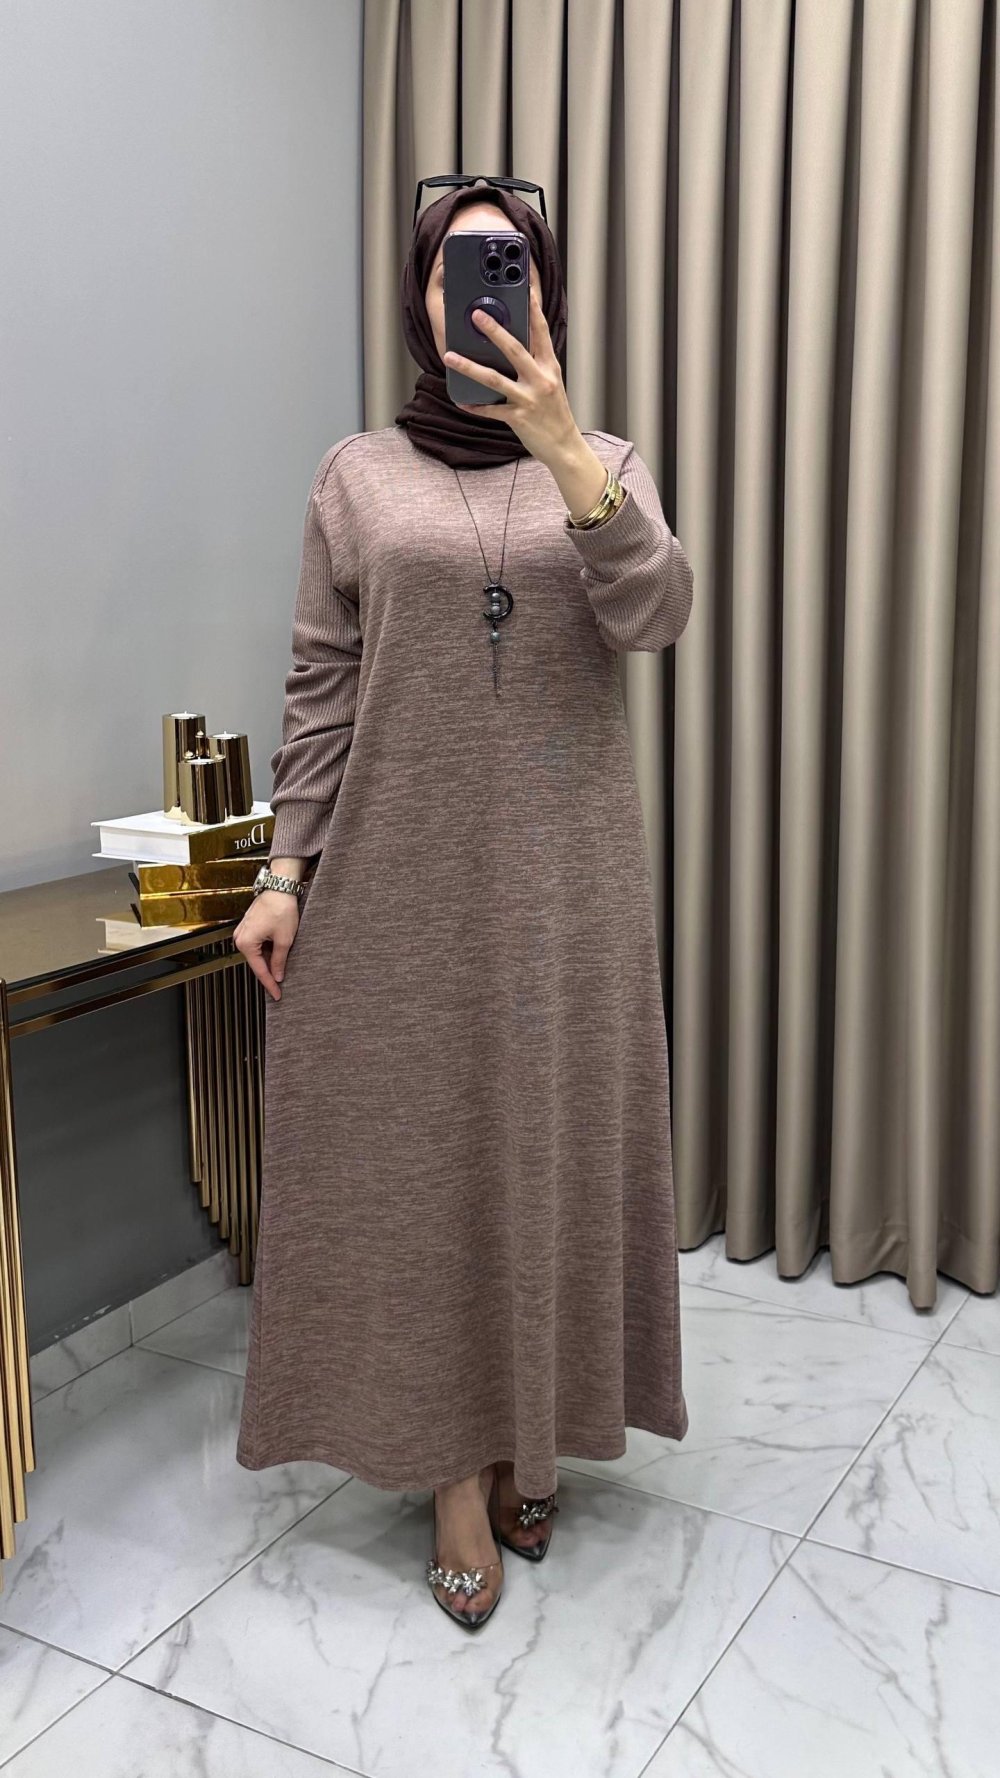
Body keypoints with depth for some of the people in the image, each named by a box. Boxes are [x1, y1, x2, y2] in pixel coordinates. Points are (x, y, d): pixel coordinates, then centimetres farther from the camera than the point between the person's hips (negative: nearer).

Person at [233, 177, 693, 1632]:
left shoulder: (606, 463, 7)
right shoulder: (359, 473, 6)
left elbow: (656, 615, -12)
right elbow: (321, 689, 4)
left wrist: (560, 445, -24)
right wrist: (288, 871, -2)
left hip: (564, 868, 1)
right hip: (403, 869, 0)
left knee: (555, 1136, 7)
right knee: (418, 1145, 3)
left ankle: (533, 1435, 26)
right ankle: (456, 1469, 18)